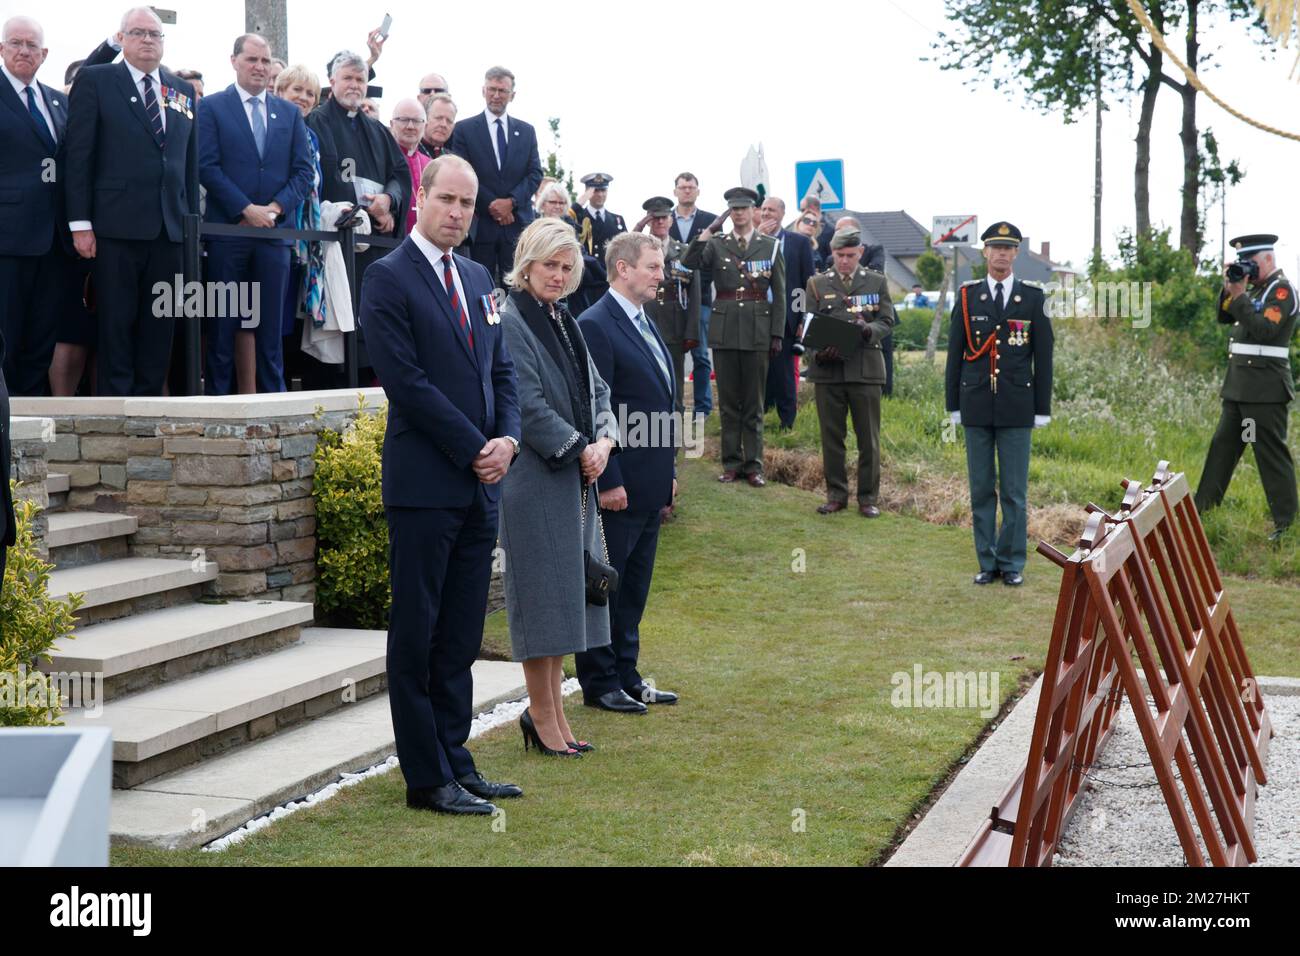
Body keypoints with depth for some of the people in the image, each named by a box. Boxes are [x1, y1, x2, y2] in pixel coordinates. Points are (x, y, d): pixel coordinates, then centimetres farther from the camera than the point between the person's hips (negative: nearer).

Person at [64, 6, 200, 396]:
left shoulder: (182, 90, 16)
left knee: (159, 328, 6)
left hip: (170, 228, 4)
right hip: (116, 227, -4)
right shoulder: (94, 81, 3)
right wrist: (80, 223, -9)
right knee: (116, 325, -1)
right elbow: (78, 156, -2)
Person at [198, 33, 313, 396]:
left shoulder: (290, 113, 13)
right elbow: (207, 166, -6)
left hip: (275, 230, 3)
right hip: (227, 229, -3)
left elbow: (304, 170, 8)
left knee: (271, 326, 5)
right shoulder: (212, 107, 3)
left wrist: (275, 208, -8)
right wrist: (246, 210, -14)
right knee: (222, 327, 1)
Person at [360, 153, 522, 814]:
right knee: (416, 637, 0)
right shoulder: (388, 278, -6)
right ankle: (426, 778, 5)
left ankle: (455, 760, 19)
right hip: (425, 483, -7)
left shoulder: (477, 278, 17)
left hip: (481, 485, 7)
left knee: (461, 637, 11)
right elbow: (406, 381, -14)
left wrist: (507, 438, -1)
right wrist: (474, 448, -12)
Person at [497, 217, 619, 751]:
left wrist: (603, 440, -2)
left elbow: (596, 391, 16)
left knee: (564, 597, 11)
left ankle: (552, 712, 18)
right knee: (541, 592, -4)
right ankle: (543, 716, 5)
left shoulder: (563, 322, 15)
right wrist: (579, 449, -12)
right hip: (535, 481, -8)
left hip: (576, 480, 9)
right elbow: (527, 405, -16)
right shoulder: (509, 322, -11)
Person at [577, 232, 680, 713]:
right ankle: (599, 683, 9)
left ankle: (626, 674, 24)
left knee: (634, 585, 15)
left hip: (650, 484, 9)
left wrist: (669, 471, 17)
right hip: (618, 485, -9)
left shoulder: (645, 325, 15)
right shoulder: (596, 326, -14)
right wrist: (608, 482, -20)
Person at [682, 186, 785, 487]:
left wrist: (777, 335, 0)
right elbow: (689, 262, -14)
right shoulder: (716, 244, 6)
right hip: (724, 329, 1)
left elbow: (779, 294, 5)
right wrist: (709, 229, -17)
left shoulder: (770, 246, 5)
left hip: (757, 330, -1)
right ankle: (731, 463, 13)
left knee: (754, 402, 3)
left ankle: (753, 465, 8)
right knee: (728, 401, 6)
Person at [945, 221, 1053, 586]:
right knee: (981, 490, 5)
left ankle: (1012, 564, 9)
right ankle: (987, 562, 12)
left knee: (1014, 491, 1)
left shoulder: (1034, 297, 4)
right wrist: (954, 406, 4)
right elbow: (955, 354, 7)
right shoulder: (967, 296, 6)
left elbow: (1044, 357, 4)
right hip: (976, 407, 1)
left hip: (1017, 408, -1)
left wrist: (1042, 409, 0)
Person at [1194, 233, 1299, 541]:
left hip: (1265, 388, -9)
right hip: (1239, 385, 9)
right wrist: (1229, 290, 1)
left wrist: (1240, 295, -17)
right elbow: (1224, 316, 16)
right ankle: (1203, 506, 19)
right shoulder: (1254, 287, 16)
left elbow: (1264, 330, -20)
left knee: (1272, 452, -6)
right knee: (1222, 444, 12)